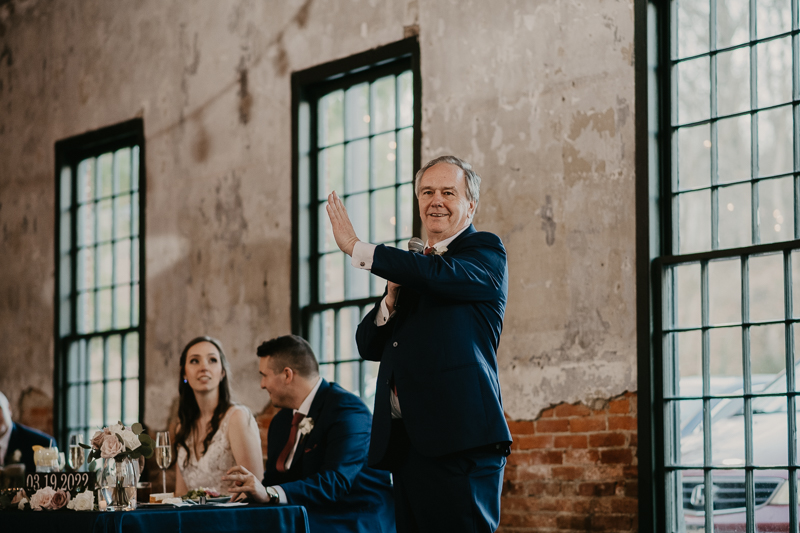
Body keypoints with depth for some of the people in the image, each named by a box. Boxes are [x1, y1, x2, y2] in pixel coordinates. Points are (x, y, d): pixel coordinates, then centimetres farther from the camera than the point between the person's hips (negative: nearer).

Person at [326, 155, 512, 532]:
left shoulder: (485, 252, 3)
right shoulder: (410, 269, 23)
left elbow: (438, 274, -19)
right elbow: (369, 346, 20)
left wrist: (355, 246, -12)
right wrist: (391, 300, 0)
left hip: (460, 442, -7)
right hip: (406, 444, 7)